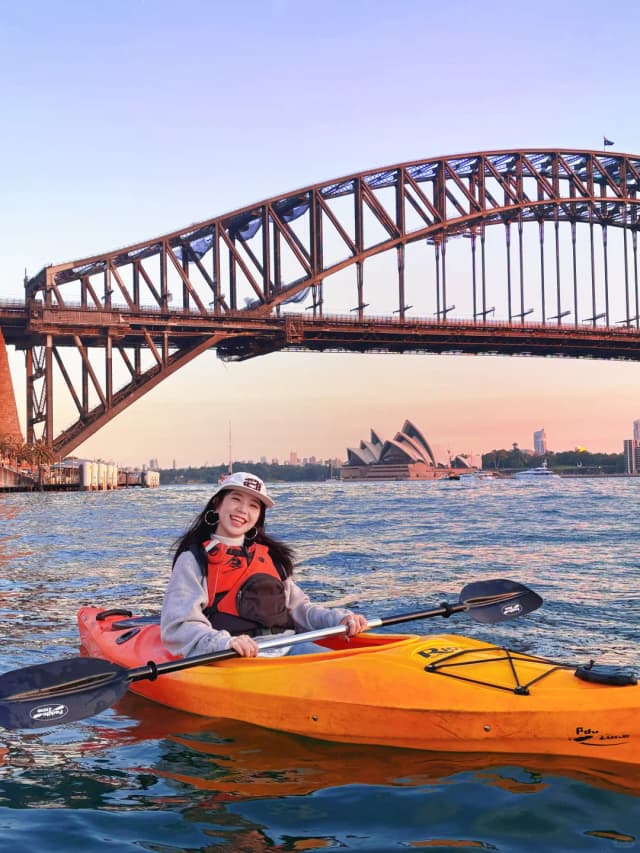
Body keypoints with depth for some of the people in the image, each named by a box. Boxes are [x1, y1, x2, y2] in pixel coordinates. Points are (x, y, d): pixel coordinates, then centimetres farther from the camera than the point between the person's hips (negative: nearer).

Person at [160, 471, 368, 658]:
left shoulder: (270, 556, 27)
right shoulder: (194, 559, 8)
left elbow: (298, 608, 25)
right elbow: (178, 626, -4)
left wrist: (339, 619, 5)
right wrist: (224, 642, -23)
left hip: (285, 646, 6)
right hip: (231, 658, -6)